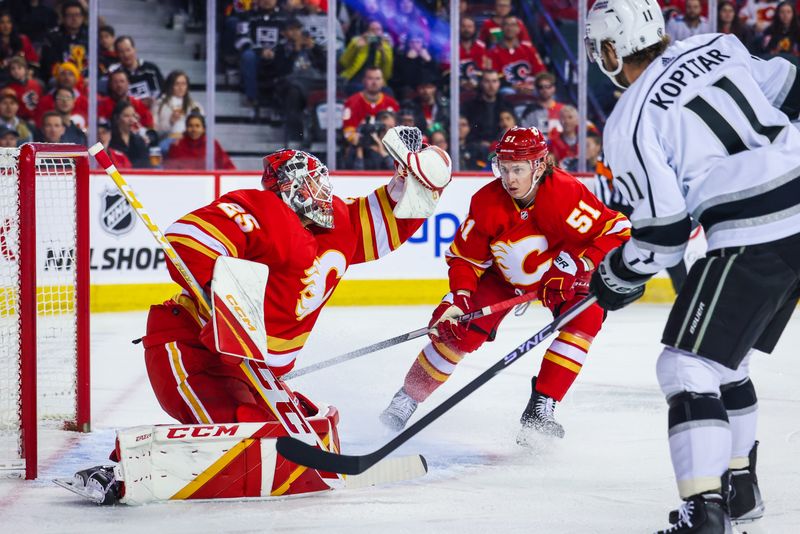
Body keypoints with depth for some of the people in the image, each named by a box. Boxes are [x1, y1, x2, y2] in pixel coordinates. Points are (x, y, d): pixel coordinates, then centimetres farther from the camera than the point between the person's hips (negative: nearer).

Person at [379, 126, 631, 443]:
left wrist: (580, 265, -41)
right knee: (459, 326, -13)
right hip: (504, 272, 1)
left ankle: (540, 408, -21)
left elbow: (618, 232, -32)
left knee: (586, 316, -27)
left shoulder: (565, 194, -35)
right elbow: (464, 256, -13)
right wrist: (461, 297, -29)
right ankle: (409, 396, 6)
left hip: (560, 271, -1)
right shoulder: (486, 203, -25)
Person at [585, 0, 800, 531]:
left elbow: (664, 230, -7)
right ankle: (739, 485, 34)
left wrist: (619, 277, 10)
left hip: (754, 239, -8)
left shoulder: (630, 123, -7)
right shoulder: (716, 46, 10)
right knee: (724, 355, 24)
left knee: (688, 365, -4)